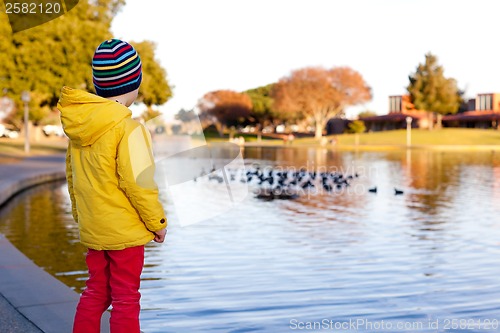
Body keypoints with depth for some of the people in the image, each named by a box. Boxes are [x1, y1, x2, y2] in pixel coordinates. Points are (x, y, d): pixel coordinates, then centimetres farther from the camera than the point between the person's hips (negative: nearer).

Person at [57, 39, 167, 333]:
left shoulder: (78, 125, 2)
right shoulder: (128, 129, -20)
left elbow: (73, 175, 11)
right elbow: (138, 183, -20)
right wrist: (157, 222, -7)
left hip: (92, 228, 7)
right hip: (126, 231, -7)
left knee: (96, 291, 20)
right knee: (125, 298, 6)